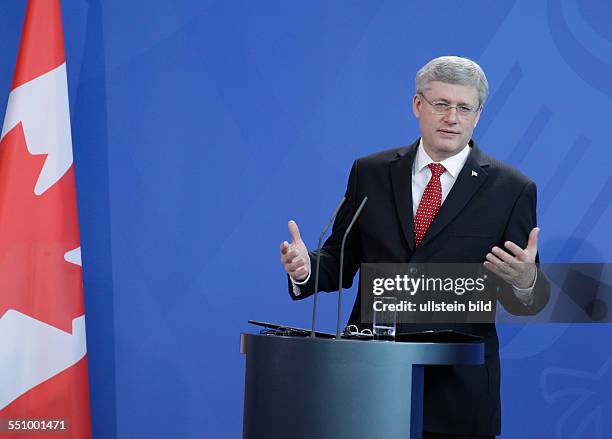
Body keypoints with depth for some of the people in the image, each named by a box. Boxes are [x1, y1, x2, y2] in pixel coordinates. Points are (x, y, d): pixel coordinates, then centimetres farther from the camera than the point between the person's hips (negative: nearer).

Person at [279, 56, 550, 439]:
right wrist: (306, 267, -10)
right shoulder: (370, 173, 7)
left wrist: (524, 281, -24)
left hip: (457, 383, -2)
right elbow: (342, 260, 10)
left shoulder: (511, 189, -1)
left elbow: (524, 303, -2)